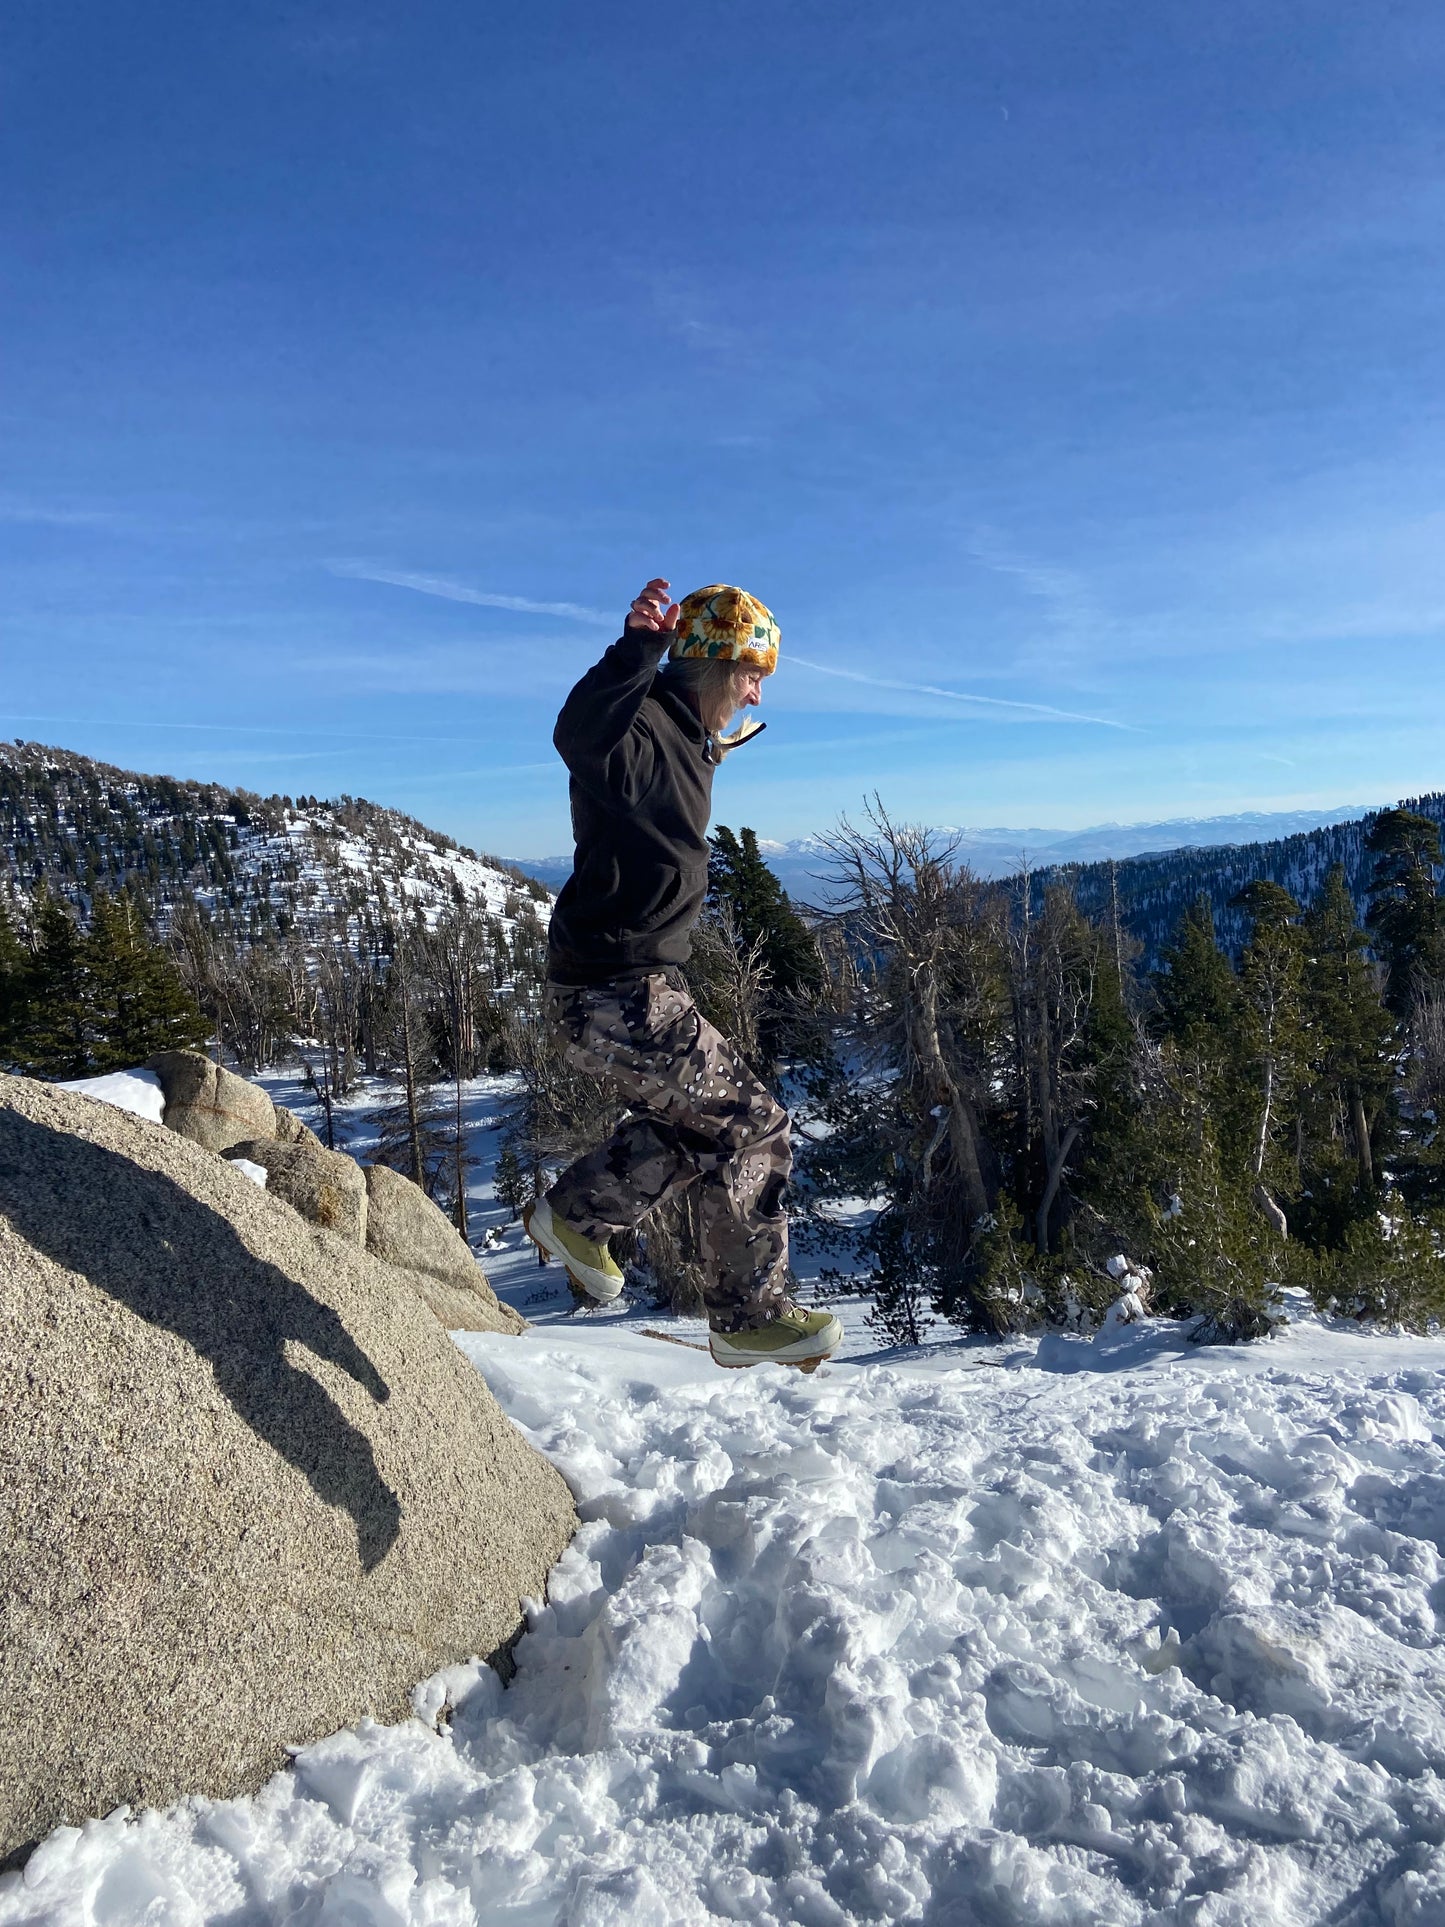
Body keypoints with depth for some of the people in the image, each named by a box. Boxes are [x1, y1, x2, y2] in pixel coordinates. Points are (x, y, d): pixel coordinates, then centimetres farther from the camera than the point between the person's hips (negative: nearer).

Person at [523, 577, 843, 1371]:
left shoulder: (684, 738, 14)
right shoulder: (641, 729, -17)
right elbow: (580, 735, -42)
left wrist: (710, 752, 46)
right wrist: (636, 649, -52)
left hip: (634, 985, 11)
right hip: (616, 996, -11)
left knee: (699, 1120, 27)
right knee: (753, 1125, -3)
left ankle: (576, 1216, 36)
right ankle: (750, 1315, 11)